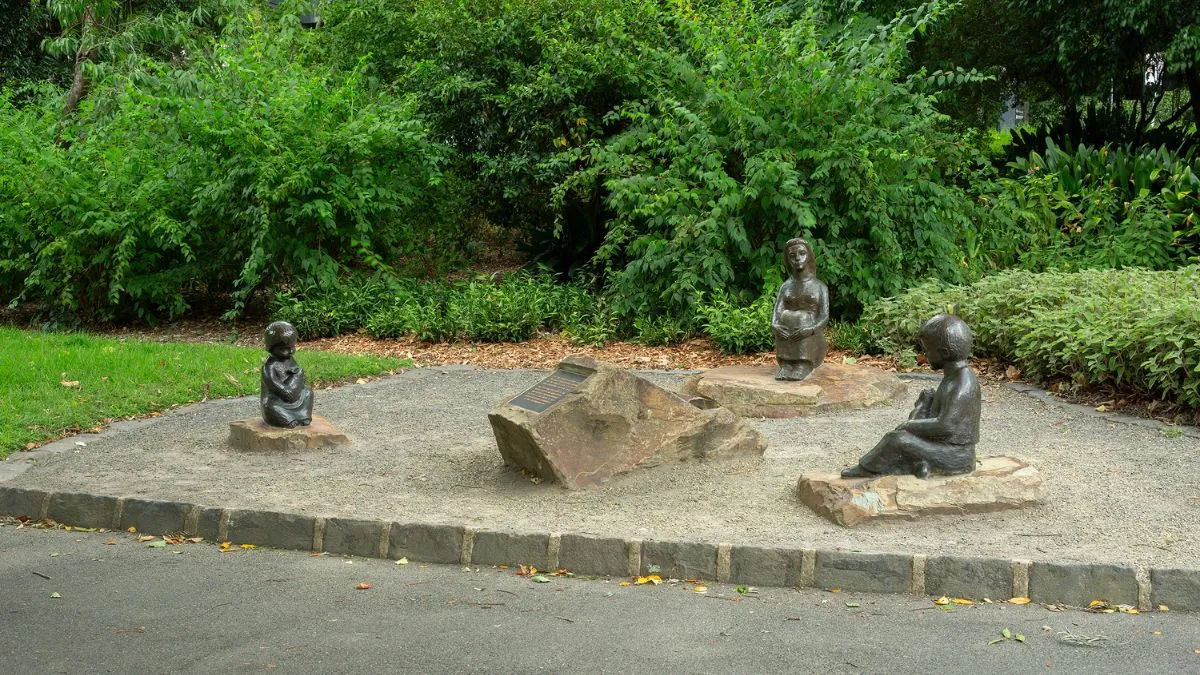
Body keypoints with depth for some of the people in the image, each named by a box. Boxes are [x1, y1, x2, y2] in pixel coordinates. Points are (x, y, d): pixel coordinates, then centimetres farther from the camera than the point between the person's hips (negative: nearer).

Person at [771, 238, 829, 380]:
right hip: (786, 334, 2)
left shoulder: (820, 286, 9)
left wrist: (811, 329, -21)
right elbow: (777, 311, 7)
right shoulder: (786, 286, 17)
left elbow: (824, 316, 0)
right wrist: (774, 326, -17)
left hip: (810, 337, -1)